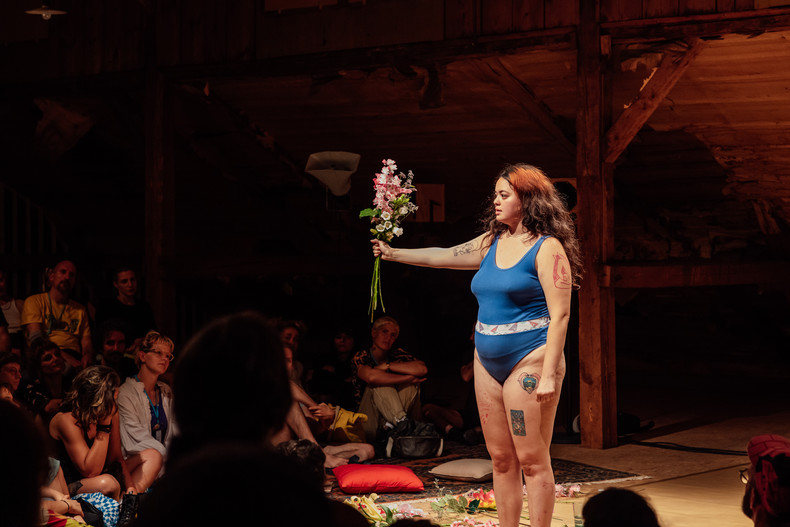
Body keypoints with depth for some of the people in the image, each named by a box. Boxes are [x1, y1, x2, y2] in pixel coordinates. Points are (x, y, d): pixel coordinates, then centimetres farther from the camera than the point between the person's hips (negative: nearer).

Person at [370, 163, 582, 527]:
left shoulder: (548, 248, -9)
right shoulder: (491, 243, 13)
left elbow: (560, 315, -14)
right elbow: (442, 257, 23)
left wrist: (549, 374, -19)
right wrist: (394, 254, 17)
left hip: (529, 360, -7)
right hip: (488, 361, 7)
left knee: (532, 459, -6)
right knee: (500, 458, 10)